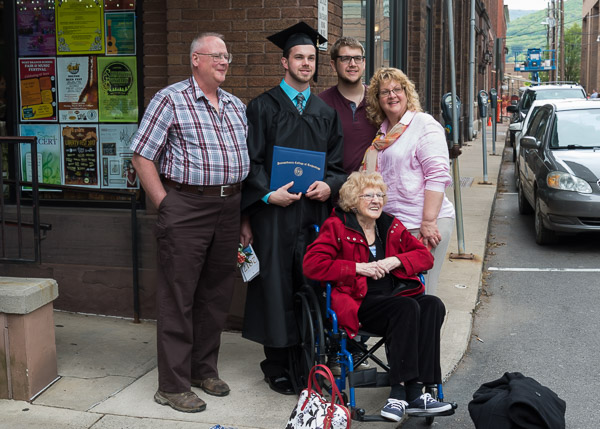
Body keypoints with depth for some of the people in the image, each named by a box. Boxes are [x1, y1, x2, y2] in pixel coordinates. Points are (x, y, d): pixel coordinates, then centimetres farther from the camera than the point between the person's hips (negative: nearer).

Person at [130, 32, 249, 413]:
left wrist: (240, 204, 11)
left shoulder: (236, 106, 14)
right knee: (178, 297, -1)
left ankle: (204, 369, 28)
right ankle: (173, 384, 8)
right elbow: (142, 156, -7)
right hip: (187, 206, -6)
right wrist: (165, 205, -10)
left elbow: (248, 157, 21)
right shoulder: (171, 100, -5)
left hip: (229, 207, 6)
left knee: (217, 294, 13)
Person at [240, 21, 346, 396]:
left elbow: (337, 162, 14)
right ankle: (277, 366, 10)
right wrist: (267, 194, -16)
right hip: (274, 212, -3)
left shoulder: (325, 112, 15)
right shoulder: (263, 107, 2)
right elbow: (251, 161, -2)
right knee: (277, 285, 0)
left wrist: (329, 184, -7)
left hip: (315, 212, 4)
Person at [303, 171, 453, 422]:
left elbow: (425, 256, 18)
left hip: (397, 294, 6)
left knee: (433, 305, -25)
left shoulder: (392, 227, 20)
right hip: (360, 302, -5)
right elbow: (311, 265, -8)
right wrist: (358, 268, -11)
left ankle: (401, 394, -29)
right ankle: (411, 394, -28)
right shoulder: (337, 227, 4)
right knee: (407, 308, -32)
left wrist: (396, 261, -3)